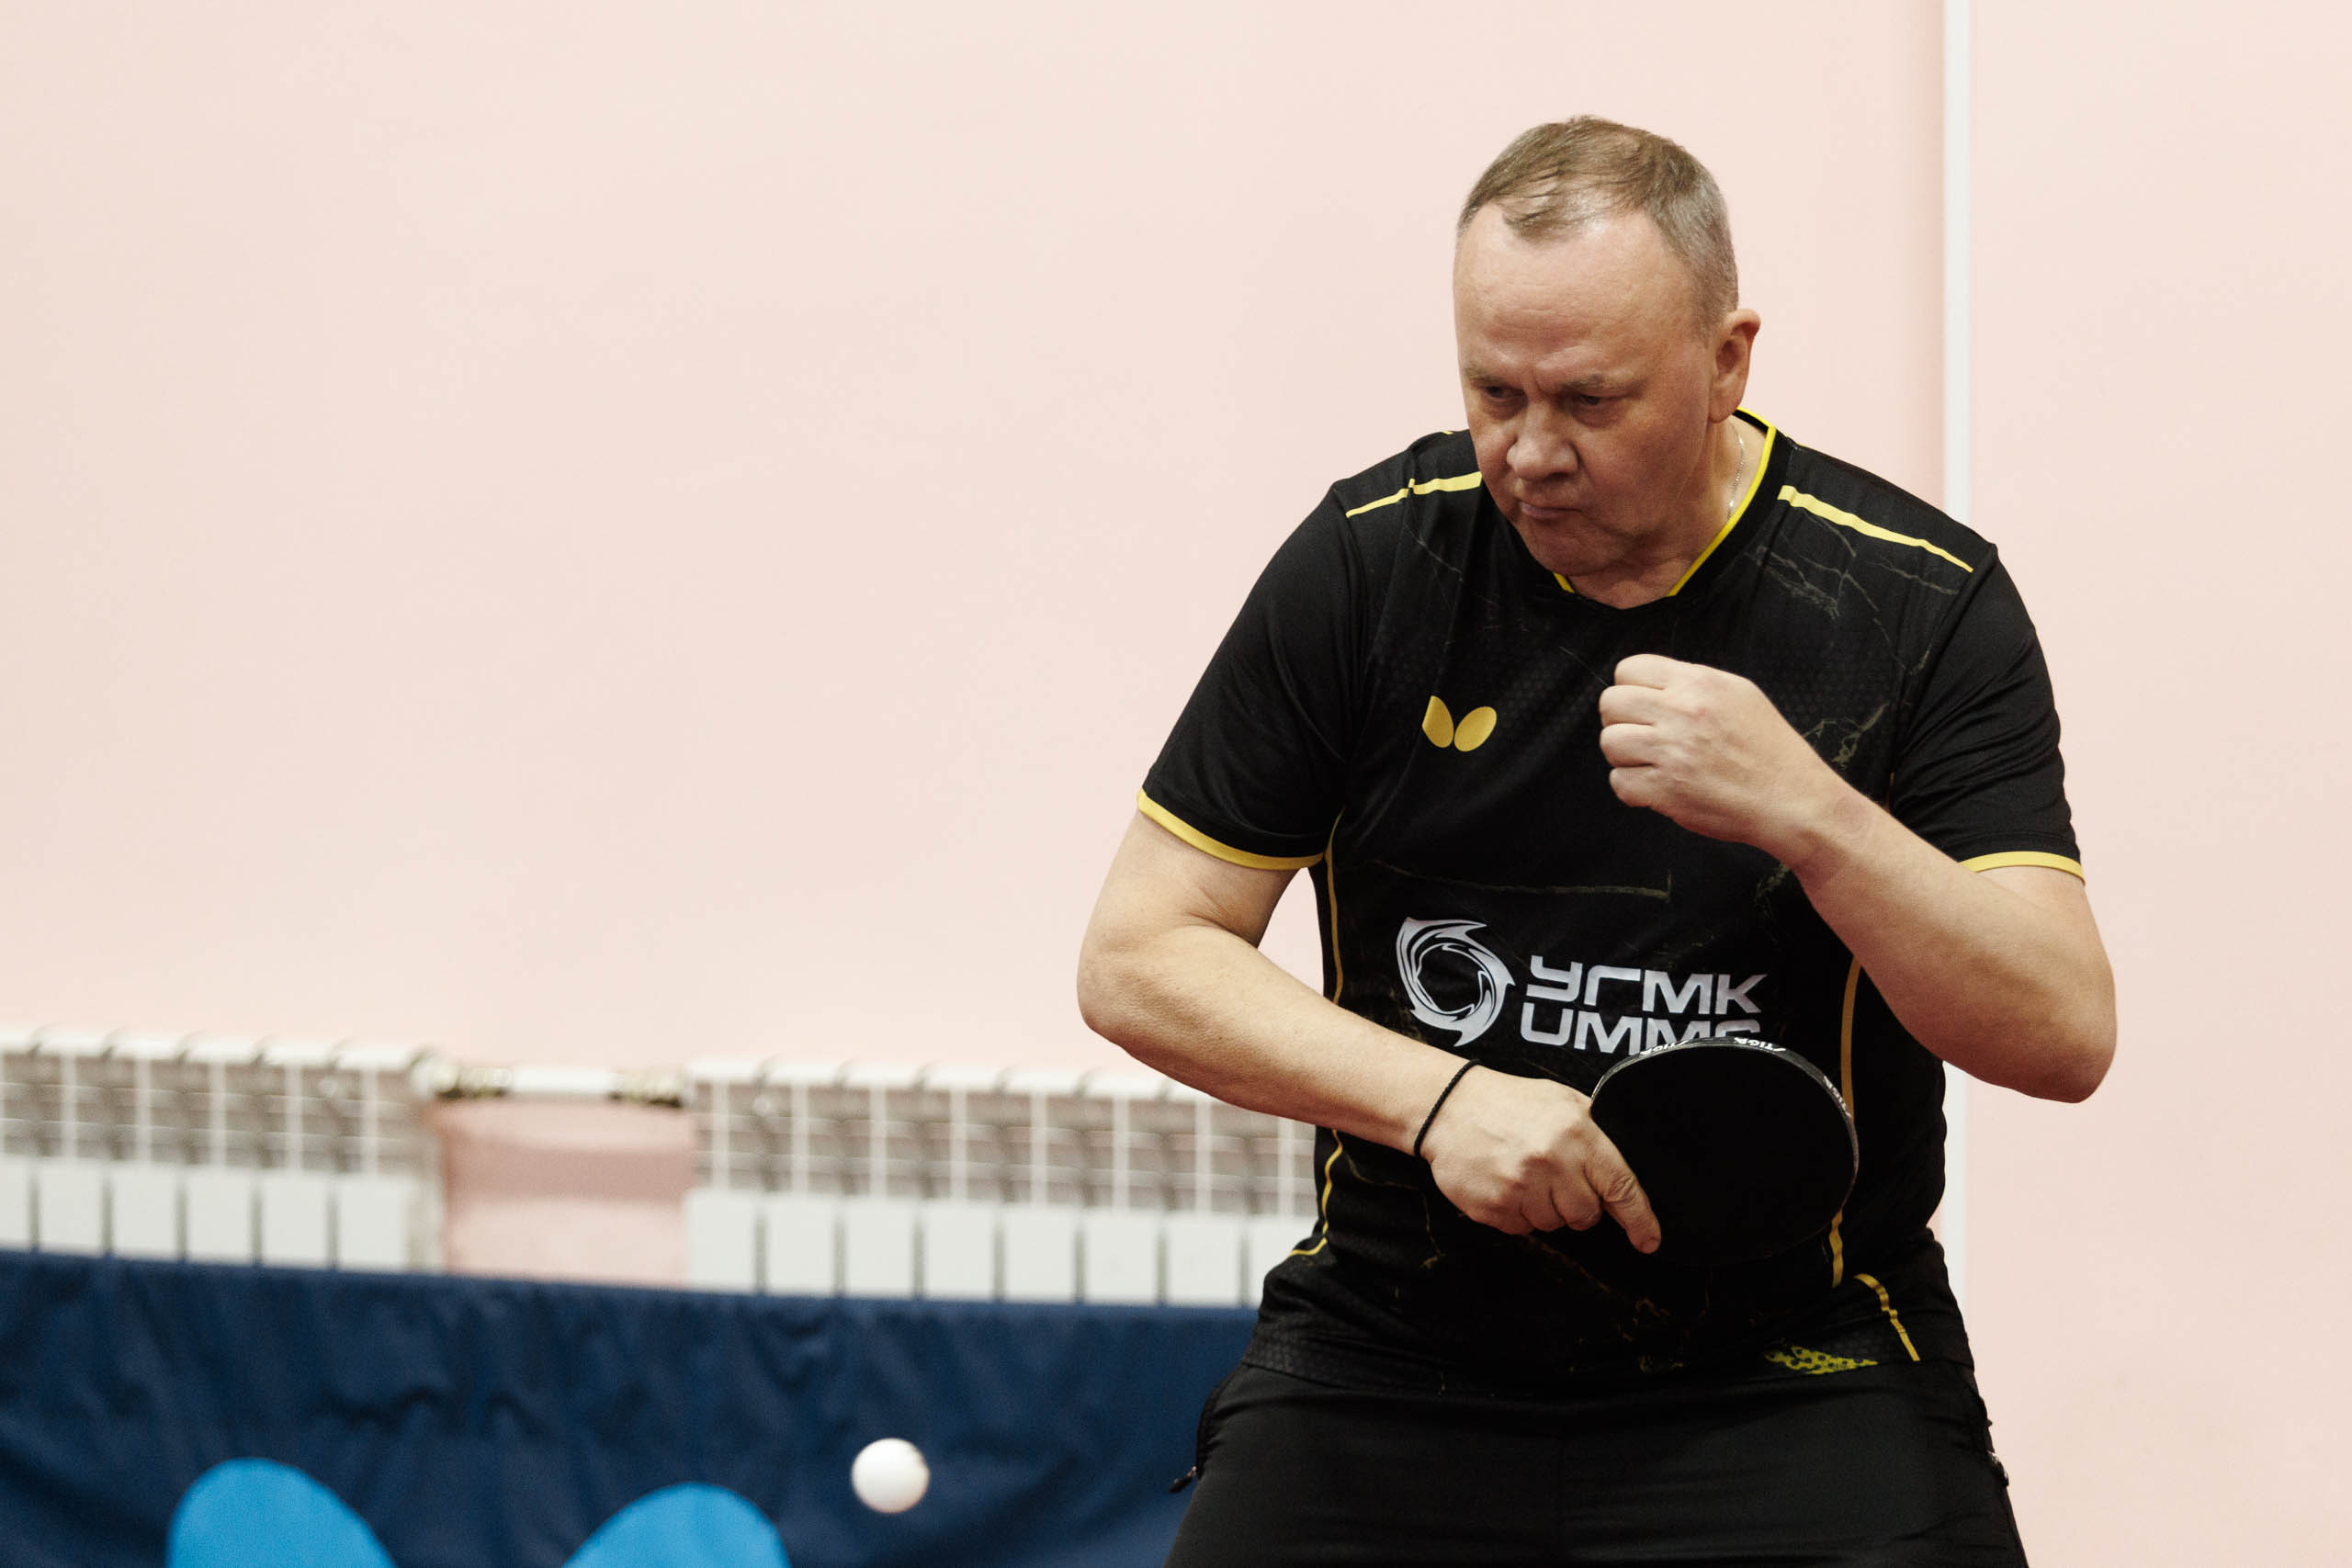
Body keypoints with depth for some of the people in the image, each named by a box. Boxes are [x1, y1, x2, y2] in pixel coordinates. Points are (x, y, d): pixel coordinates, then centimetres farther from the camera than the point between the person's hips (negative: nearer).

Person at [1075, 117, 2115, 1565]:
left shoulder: (1923, 600, -6)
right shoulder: (1369, 563, -1)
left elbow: (2065, 1037, -13)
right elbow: (1139, 958, 0)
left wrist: (1809, 812, -27)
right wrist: (1438, 1097, -15)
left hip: (1792, 1390, -1)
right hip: (1385, 1368, 2)